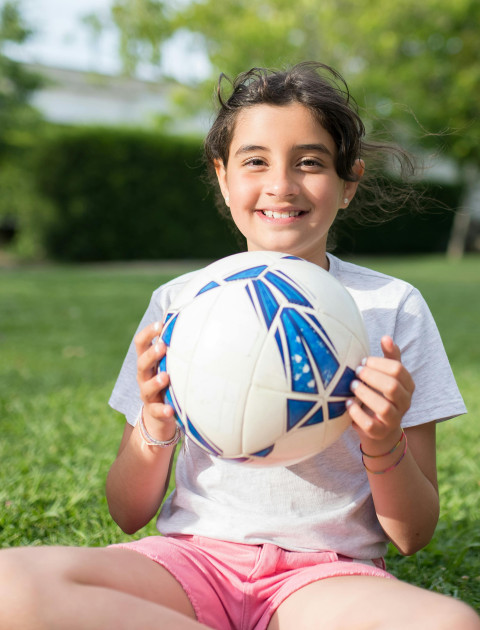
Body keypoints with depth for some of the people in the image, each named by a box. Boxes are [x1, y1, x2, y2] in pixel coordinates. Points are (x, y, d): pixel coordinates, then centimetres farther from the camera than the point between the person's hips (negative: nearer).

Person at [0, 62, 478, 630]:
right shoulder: (178, 302, 5)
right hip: (194, 557, 2)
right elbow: (129, 514, 8)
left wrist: (384, 446, -17)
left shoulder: (393, 307, 2)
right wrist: (155, 428, -13)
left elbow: (414, 535, 3)